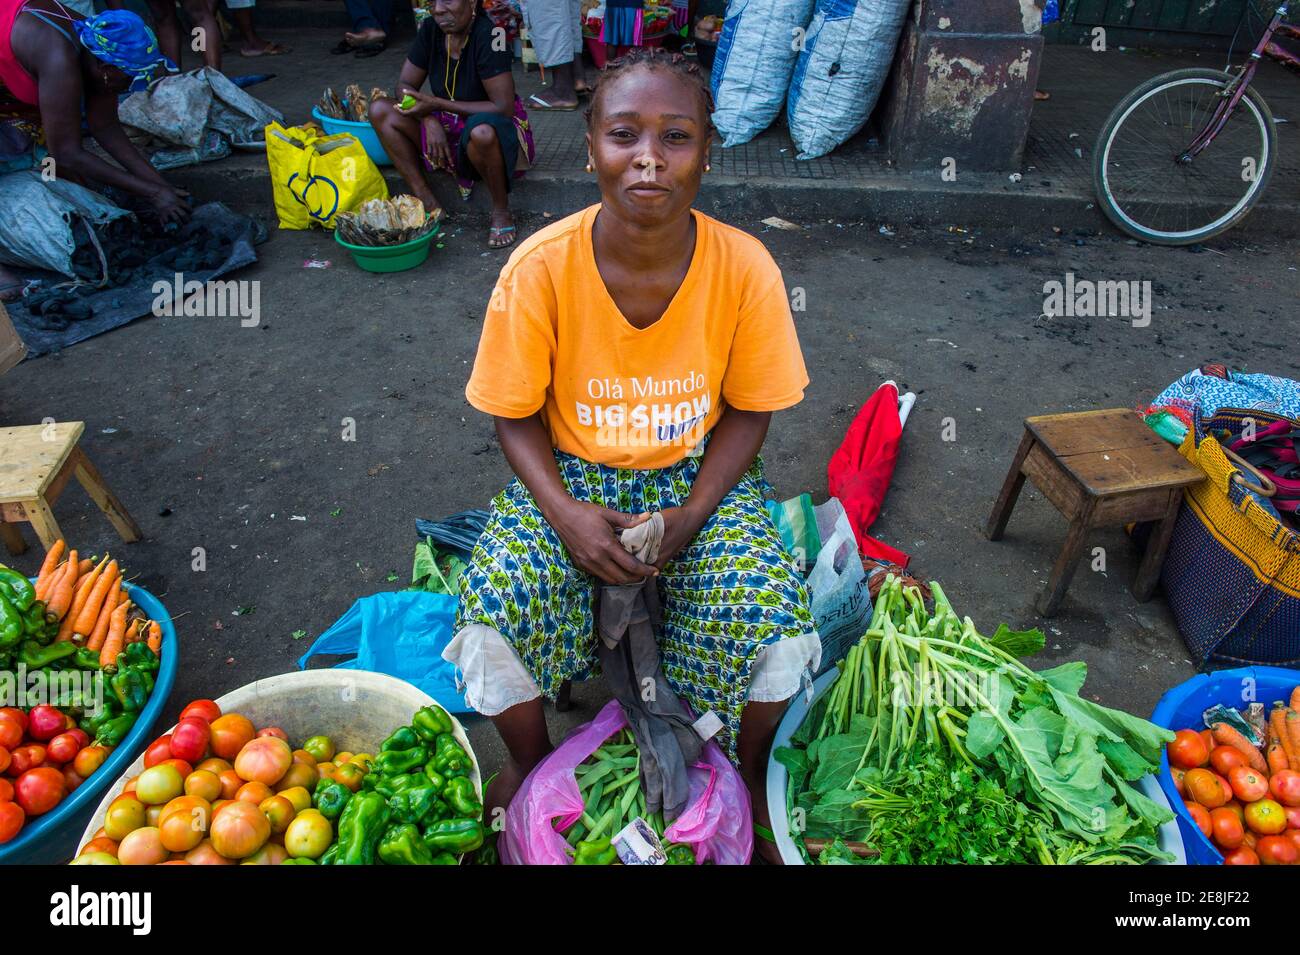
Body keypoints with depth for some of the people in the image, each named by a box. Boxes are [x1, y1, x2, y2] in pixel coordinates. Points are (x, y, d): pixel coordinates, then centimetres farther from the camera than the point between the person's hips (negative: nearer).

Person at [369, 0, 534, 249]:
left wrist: (438, 104, -24)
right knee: (380, 110, -8)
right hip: (449, 128, 6)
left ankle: (501, 210, -15)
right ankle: (428, 203, -9)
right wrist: (429, 120, -18)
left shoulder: (488, 35, -19)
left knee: (482, 131, -42)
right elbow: (404, 85, 4)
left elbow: (504, 107, -25)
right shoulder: (430, 29, -2)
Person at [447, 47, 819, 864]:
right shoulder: (540, 268, -18)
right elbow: (515, 415, -7)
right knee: (493, 620, -22)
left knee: (774, 628, -22)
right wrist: (566, 515, -22)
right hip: (572, 474, 0)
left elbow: (748, 409, -5)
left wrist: (691, 516, -17)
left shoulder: (745, 268, -17)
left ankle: (749, 772, 16)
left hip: (700, 478, 1)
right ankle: (532, 760, 15)